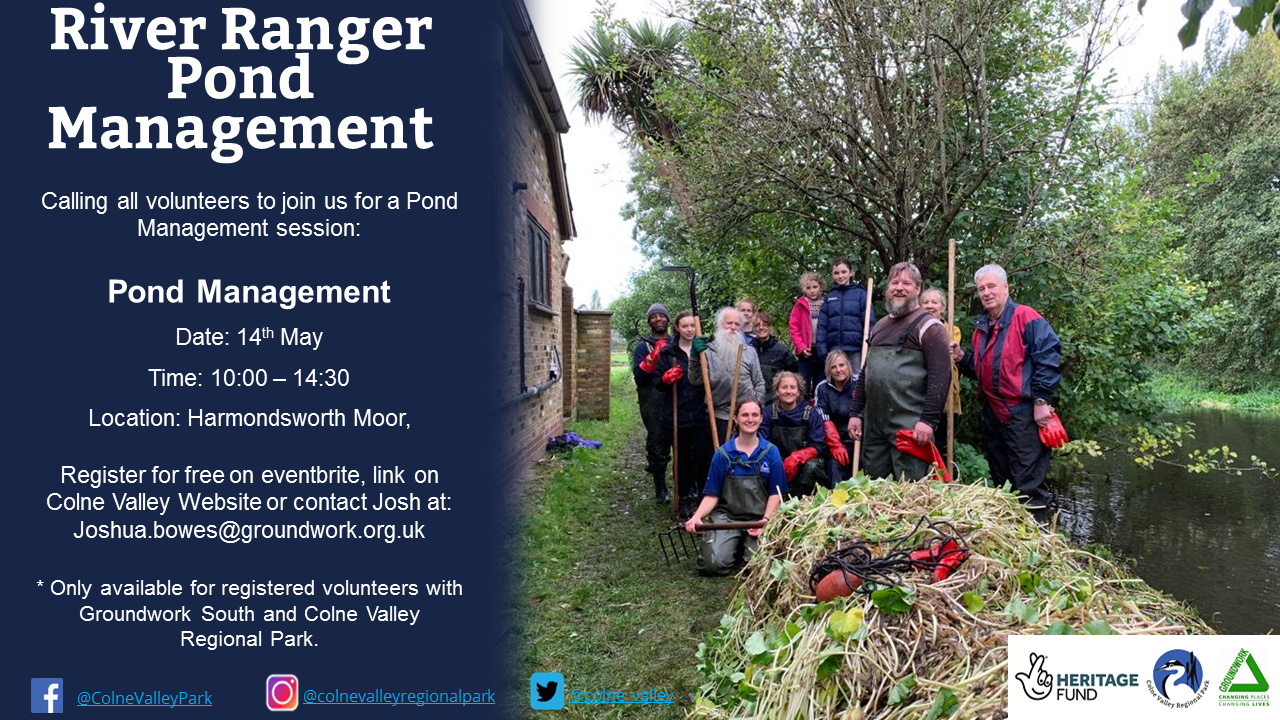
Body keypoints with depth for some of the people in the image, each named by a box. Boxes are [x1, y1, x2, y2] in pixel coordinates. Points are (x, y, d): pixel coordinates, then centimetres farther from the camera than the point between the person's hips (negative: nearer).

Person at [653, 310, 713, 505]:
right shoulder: (667, 352, 4)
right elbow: (657, 383, 5)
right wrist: (666, 379, -16)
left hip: (701, 414, 0)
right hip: (676, 415, 0)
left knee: (703, 457, -3)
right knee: (681, 458, 8)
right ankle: (684, 499, 19)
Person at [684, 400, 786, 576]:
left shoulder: (771, 452, 3)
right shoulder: (723, 453, 3)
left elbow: (775, 493, 4)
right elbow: (712, 495, 4)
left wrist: (765, 520, -12)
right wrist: (697, 516, -14)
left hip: (758, 518, 0)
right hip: (726, 516, 0)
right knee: (713, 564, -23)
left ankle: (748, 545, 11)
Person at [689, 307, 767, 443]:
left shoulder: (750, 352, 7)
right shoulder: (708, 351, 1)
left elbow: (759, 383, 10)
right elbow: (695, 380, -7)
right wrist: (696, 356, -20)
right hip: (720, 417, -1)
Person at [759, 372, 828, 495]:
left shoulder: (811, 413, -2)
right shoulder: (768, 413, -1)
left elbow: (817, 447, -8)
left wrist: (796, 458, -26)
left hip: (803, 462, 0)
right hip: (777, 465, 0)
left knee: (812, 467, -33)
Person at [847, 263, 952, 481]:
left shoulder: (928, 326, -3)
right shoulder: (880, 327, 21)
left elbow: (940, 375, -13)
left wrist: (928, 420, -19)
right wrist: (856, 413, 18)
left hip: (910, 429, -7)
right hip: (873, 427, 7)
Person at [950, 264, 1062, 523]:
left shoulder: (1026, 318, -9)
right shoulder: (981, 327, 15)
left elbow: (1048, 359, -14)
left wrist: (1041, 400, -17)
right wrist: (961, 357, 4)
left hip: (1023, 414, -8)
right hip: (992, 413, 8)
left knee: (1029, 484, -6)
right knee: (1000, 481, 17)